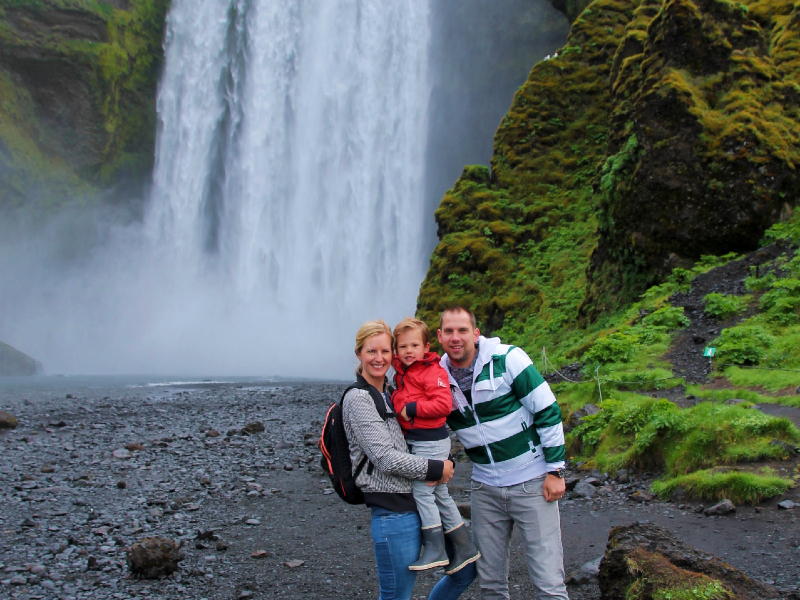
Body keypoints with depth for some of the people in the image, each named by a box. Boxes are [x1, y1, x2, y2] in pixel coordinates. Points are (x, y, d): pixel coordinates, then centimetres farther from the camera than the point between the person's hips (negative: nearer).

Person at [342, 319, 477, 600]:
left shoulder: (390, 394, 14)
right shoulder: (358, 399, -11)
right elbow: (384, 457, -17)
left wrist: (443, 465, -3)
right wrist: (435, 469, -10)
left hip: (421, 502, 8)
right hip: (394, 511, -8)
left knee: (466, 569, 14)